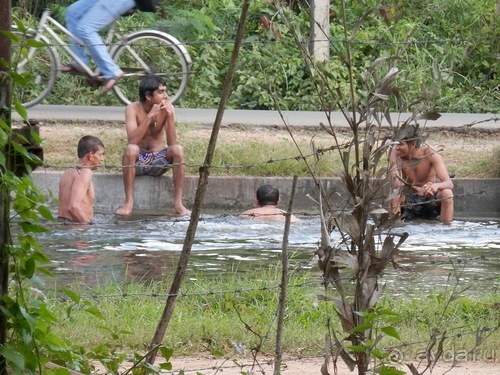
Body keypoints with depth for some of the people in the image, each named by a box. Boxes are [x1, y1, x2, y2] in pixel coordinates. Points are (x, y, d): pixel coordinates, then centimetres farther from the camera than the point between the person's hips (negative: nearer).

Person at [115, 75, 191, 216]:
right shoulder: (133, 109, -12)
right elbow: (132, 140, -27)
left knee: (178, 150, -26)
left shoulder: (168, 108, -7)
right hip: (137, 161, -2)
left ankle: (178, 204, -25)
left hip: (158, 160, 2)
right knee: (131, 149, -34)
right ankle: (129, 203, -29)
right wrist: (149, 116, -30)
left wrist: (170, 116, -25)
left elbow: (171, 144, -14)